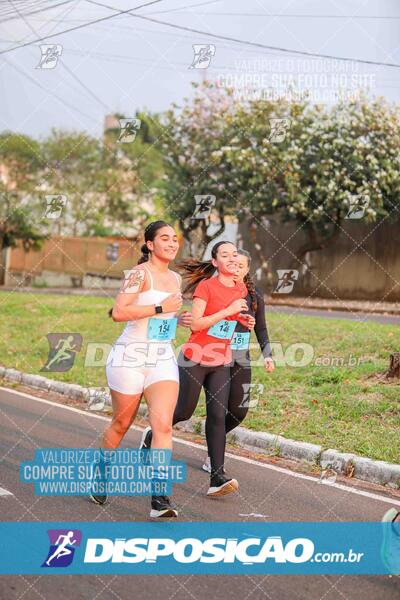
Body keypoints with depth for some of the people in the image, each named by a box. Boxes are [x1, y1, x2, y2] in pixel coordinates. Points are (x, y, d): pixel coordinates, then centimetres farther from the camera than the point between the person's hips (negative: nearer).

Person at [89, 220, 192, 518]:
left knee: (163, 424, -12)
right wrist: (161, 308, -21)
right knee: (122, 424, 10)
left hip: (163, 360, 5)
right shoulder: (140, 273, -11)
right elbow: (119, 312, -22)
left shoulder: (175, 278, 13)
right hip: (131, 357, -5)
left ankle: (160, 498, -15)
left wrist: (178, 319, 9)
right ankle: (100, 474, 37)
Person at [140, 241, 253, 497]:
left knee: (218, 415, -6)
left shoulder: (241, 289, 6)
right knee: (184, 411, 8)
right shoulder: (206, 286, -13)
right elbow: (196, 324, -18)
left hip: (221, 361, 4)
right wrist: (227, 311, -23)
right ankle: (151, 436, 39)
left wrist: (241, 318, 3)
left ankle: (217, 478, -9)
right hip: (195, 358, -4)